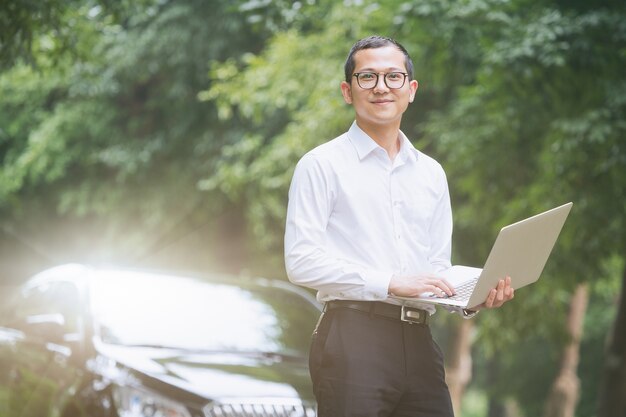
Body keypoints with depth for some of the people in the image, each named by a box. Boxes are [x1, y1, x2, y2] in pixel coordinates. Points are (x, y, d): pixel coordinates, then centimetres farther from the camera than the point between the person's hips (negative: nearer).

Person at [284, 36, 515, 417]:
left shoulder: (431, 173, 19)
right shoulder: (322, 165, 1)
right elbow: (301, 262, -10)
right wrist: (391, 283, -16)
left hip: (419, 343, 5)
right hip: (354, 339, -5)